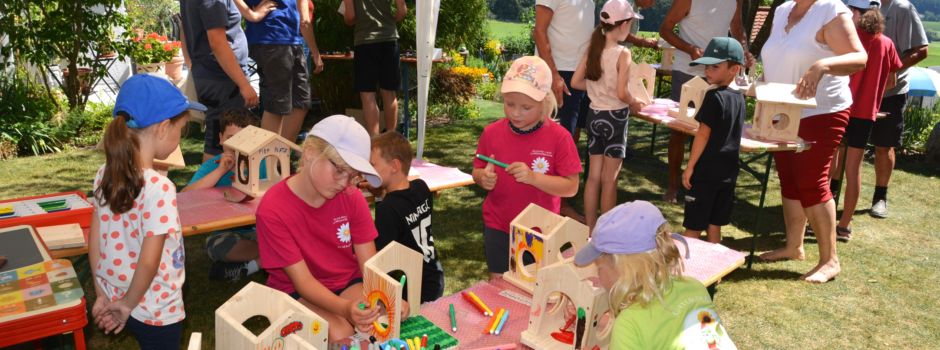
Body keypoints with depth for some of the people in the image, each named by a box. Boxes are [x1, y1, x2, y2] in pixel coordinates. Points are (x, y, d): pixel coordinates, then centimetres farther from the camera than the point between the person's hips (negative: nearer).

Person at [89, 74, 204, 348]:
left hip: (115, 298, 6)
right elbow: (148, 263, -26)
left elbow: (94, 241, 2)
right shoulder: (159, 188, -27)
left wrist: (102, 295, 10)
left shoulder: (105, 175, -5)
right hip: (156, 312, -6)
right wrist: (128, 304, -10)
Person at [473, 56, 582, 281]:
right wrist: (483, 178, -19)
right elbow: (477, 172, 5)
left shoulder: (558, 137, -15)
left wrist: (532, 177, -28)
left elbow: (571, 187, -15)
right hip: (498, 228, 2)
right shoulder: (492, 133, -7)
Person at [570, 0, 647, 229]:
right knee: (609, 179, 5)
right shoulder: (623, 53, -16)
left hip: (594, 115, 6)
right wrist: (635, 104, 0)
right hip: (615, 117, -6)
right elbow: (621, 93, -19)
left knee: (593, 176, 14)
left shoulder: (592, 49, 1)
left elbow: (576, 82, 4)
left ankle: (590, 228, 21)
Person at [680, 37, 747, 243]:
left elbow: (703, 134, -16)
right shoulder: (739, 99, 9)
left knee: (693, 227, 0)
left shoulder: (714, 97, -15)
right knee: (714, 225, 14)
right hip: (728, 172, 7)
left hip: (706, 172, -7)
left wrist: (690, 166, -11)